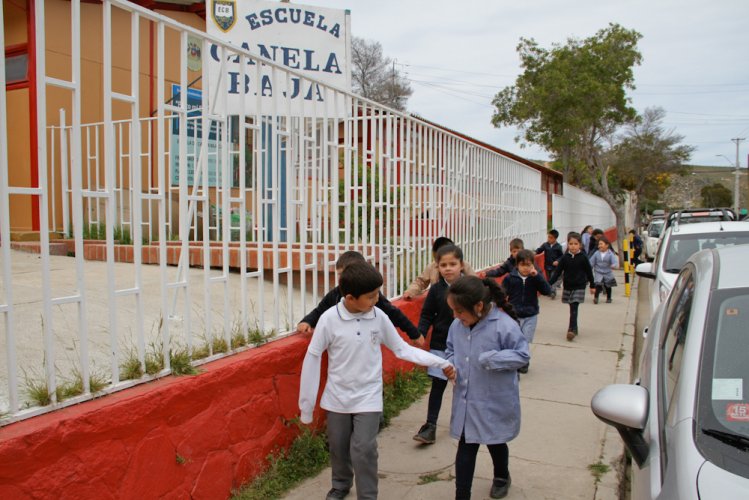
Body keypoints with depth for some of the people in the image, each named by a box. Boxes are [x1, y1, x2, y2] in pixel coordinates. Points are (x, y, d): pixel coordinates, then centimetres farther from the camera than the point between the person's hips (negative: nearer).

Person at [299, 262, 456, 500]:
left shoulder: (379, 317, -12)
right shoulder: (329, 319, -18)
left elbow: (402, 349, -2)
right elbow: (313, 359, -10)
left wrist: (441, 363, -9)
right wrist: (306, 403, -5)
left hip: (368, 398, 0)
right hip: (337, 397, 0)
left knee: (364, 451, -4)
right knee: (338, 448, 18)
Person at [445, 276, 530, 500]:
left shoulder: (504, 326, -23)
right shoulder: (457, 326, -6)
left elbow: (523, 355, -16)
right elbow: (451, 350, 11)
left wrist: (492, 359, -29)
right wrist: (450, 364, -11)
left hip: (495, 403, -3)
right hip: (466, 402, 3)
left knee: (496, 443, 22)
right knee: (465, 448, 6)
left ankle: (502, 477, 52)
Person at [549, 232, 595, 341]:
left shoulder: (583, 257, -7)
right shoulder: (565, 258, -3)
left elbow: (589, 272, 2)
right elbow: (557, 271, -3)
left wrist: (592, 285, 8)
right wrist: (549, 284, -10)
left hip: (579, 286, -3)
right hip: (567, 286, 3)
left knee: (574, 308, -11)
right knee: (572, 309, 12)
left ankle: (572, 329, -12)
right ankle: (574, 328, 26)